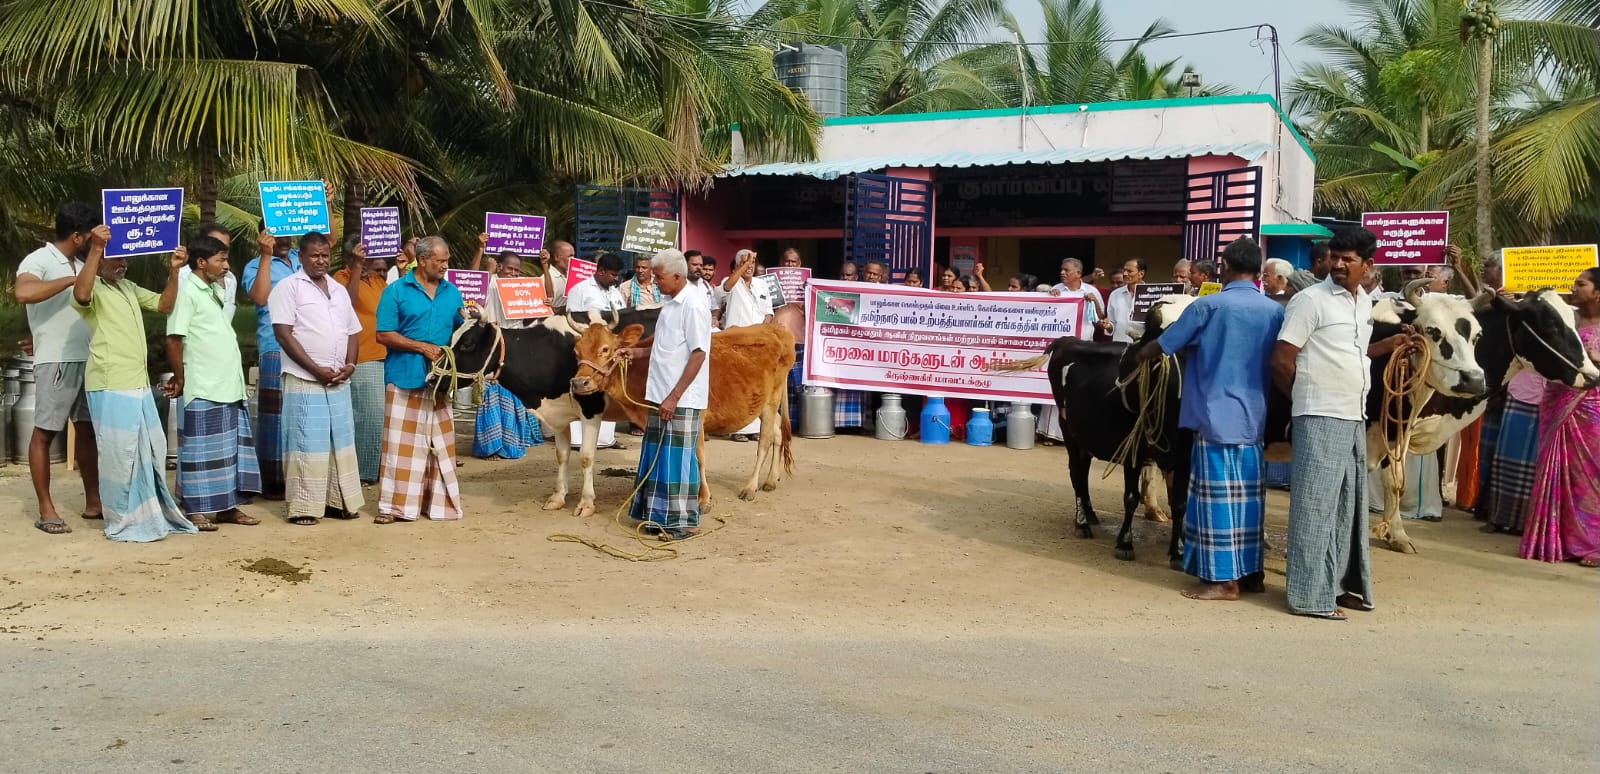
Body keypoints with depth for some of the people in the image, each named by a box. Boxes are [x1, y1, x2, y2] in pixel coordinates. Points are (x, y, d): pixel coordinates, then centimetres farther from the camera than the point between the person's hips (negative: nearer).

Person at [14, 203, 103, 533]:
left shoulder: (81, 264, 14)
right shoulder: (38, 261, -9)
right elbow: (23, 293, -29)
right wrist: (71, 280, -23)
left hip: (89, 360, 8)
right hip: (56, 362, -8)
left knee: (88, 429, 12)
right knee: (44, 433, 0)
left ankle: (93, 502, 20)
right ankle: (46, 510, 4)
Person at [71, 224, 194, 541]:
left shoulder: (129, 287, 18)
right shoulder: (95, 290, -8)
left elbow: (164, 304, 15)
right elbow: (80, 294, -31)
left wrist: (174, 271, 1)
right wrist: (95, 248, -36)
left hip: (139, 383, 9)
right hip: (110, 385, -9)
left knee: (151, 450, 16)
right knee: (120, 454, -3)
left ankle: (152, 512, 28)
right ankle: (124, 521, 7)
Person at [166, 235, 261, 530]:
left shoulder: (215, 290, 16)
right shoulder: (187, 291, -10)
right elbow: (173, 340, -13)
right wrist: (180, 378, -8)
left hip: (229, 385, 9)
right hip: (203, 389, -9)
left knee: (230, 448, 11)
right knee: (202, 450, -2)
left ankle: (227, 506, 18)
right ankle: (197, 510, 6)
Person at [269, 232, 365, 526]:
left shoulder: (339, 290, 16)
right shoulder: (289, 287, -3)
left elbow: (353, 332, 17)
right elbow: (283, 334, -11)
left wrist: (350, 365, -1)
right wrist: (316, 369, -15)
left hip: (339, 382, 6)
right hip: (305, 381, -6)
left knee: (341, 442, 8)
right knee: (307, 444, -4)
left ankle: (338, 501, 16)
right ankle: (303, 507, 2)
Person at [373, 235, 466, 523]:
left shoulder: (452, 292, 12)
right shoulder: (396, 291, -2)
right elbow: (384, 335, -7)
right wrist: (422, 347, -14)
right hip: (405, 378, -4)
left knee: (440, 443, 7)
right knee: (401, 441, -3)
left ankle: (438, 501, 15)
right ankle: (393, 505, 2)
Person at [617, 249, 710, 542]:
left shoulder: (693, 305, -14)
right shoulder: (672, 305, 13)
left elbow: (698, 354, -18)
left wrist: (673, 397, -20)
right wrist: (638, 351, 12)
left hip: (681, 399, -9)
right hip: (662, 395, 9)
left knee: (677, 458, -2)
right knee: (658, 457, 12)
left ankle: (683, 522, 7)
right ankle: (661, 516, 22)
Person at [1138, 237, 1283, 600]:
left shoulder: (1208, 306, -8)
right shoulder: (1275, 311, 5)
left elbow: (1162, 346, 0)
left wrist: (1139, 356, 19)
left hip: (1216, 415, -5)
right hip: (1254, 417, 5)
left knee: (1218, 495, -2)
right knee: (1248, 495, 13)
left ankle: (1223, 579, 0)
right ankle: (1251, 571, 20)